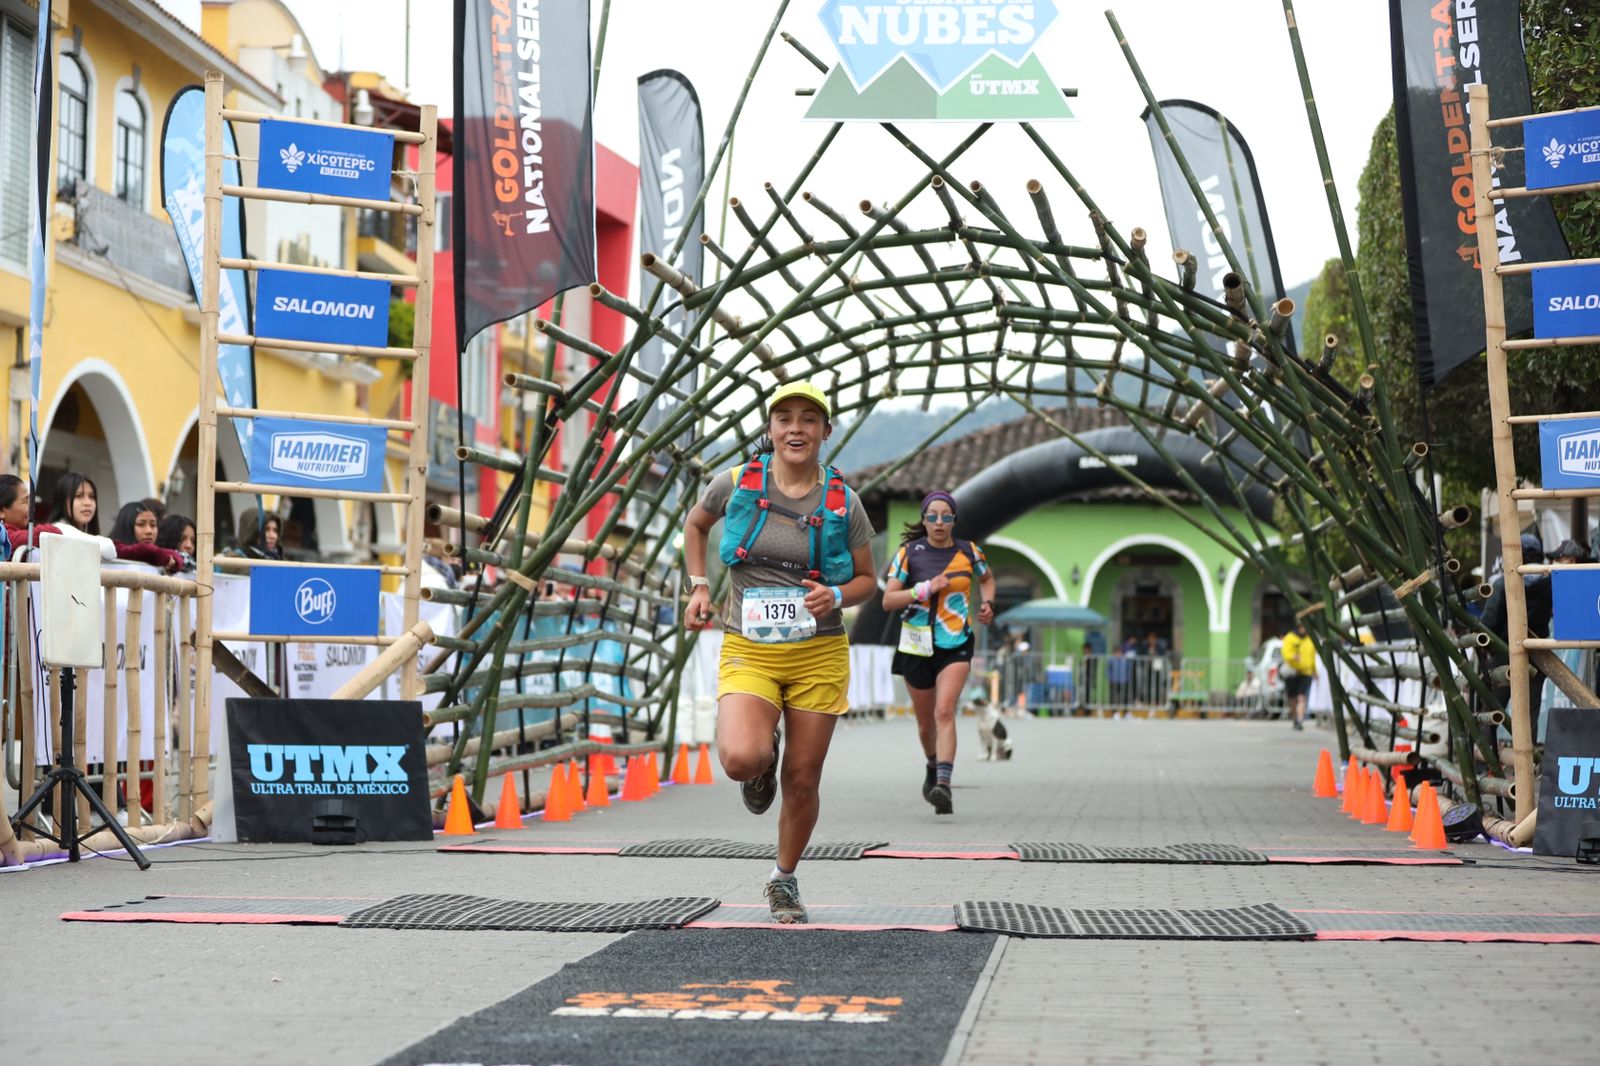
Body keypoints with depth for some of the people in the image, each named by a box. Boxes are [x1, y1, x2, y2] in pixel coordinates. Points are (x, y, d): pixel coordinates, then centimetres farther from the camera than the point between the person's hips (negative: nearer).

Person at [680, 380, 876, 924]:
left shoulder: (843, 502, -2)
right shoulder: (735, 483, -3)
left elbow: (867, 580, 9)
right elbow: (695, 524, 19)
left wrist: (837, 597, -13)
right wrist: (699, 586, 7)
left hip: (819, 654, 1)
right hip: (749, 651, -1)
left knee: (802, 780, 6)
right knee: (741, 758, -26)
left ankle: (784, 880, 31)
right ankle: (761, 763, 13)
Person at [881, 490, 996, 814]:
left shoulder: (968, 552, 2)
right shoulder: (909, 553, -3)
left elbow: (987, 578, 24)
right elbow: (888, 601, -6)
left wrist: (987, 603, 5)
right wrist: (925, 589, -18)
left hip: (956, 645, -1)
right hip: (917, 645, 1)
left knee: (945, 712, -20)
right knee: (925, 721, 12)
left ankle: (943, 785, -29)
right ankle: (933, 767, 43)